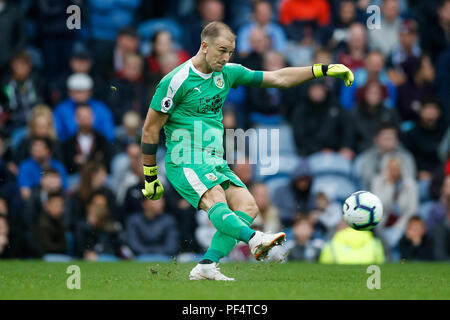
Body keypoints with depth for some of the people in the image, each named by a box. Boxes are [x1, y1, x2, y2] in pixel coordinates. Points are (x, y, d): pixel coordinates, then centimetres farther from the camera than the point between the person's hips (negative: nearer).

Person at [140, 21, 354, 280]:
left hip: (215, 162, 8)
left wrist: (323, 70, 8)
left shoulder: (227, 73, 10)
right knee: (215, 199, -32)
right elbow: (150, 129, -5)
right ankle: (255, 240, -59)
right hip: (185, 161, -8)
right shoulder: (177, 81, -10)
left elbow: (278, 78, 15)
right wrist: (150, 177, -1)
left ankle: (206, 266, -16)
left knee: (248, 207, -11)